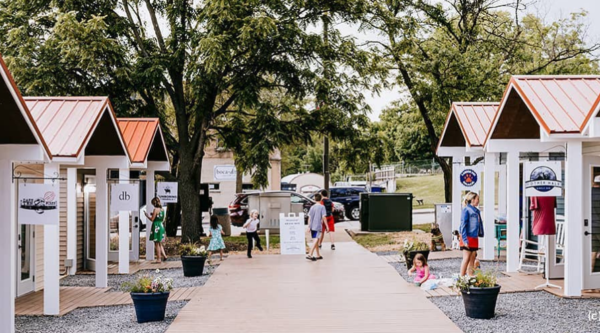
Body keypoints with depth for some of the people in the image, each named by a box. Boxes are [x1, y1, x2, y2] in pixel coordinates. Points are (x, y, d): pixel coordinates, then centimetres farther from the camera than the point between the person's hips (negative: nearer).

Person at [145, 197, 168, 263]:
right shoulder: (162, 209, 9)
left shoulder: (155, 209, -14)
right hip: (161, 226, 8)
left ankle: (159, 259, 1)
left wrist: (147, 215, 4)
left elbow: (152, 219, -13)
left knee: (156, 244, -1)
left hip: (156, 226, -8)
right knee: (160, 243, 19)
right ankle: (164, 255, 10)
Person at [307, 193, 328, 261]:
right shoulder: (322, 207, -6)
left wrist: (309, 226, 15)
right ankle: (310, 255, -20)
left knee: (316, 240, 17)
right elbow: (324, 217, -10)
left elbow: (309, 217, 9)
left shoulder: (312, 207, 9)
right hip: (318, 226, -6)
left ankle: (318, 255, 25)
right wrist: (327, 226, -5)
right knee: (316, 240, -8)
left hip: (312, 226, 6)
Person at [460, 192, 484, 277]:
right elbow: (463, 225, -14)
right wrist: (465, 240, -19)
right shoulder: (466, 210, -11)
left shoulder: (476, 211, 13)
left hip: (474, 238, 8)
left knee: (472, 259, 9)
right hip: (468, 238, -8)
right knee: (466, 258, -5)